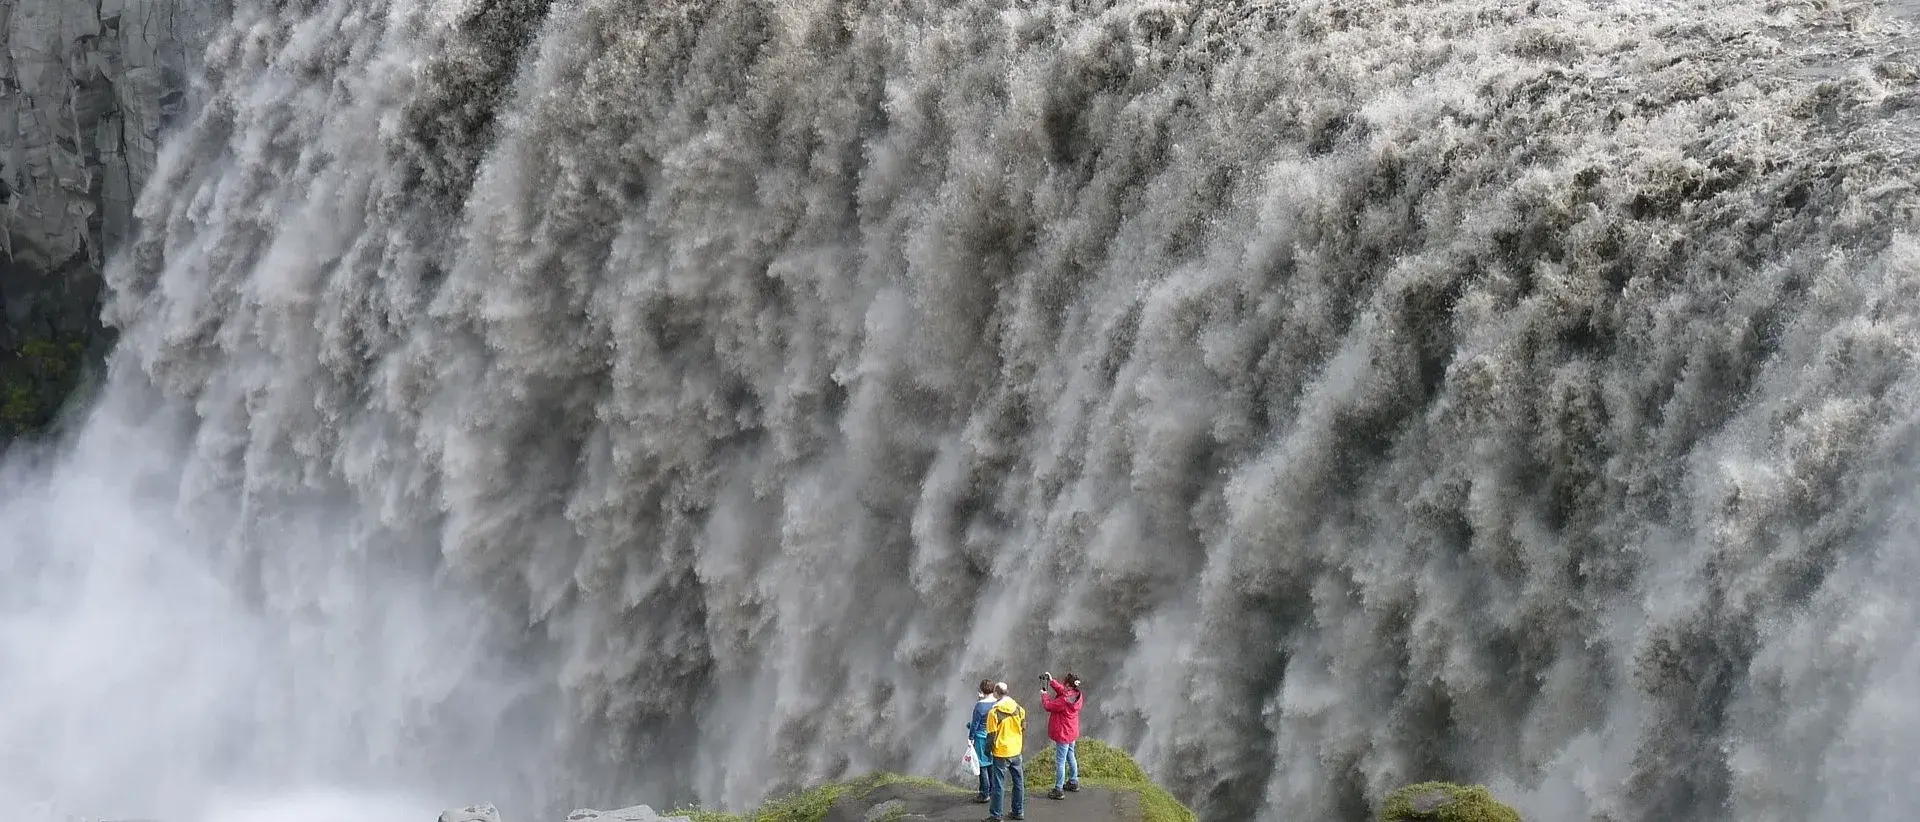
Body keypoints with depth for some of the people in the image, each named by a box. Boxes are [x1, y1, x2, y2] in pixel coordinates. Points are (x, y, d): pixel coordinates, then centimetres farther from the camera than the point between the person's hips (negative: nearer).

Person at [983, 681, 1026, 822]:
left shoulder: (994, 712, -17)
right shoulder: (1019, 709, -1)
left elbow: (991, 735, -13)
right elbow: (1023, 729, 8)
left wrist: (988, 749, 4)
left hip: (1001, 752, -5)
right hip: (1016, 751, 5)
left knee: (999, 785, 1)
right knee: (1018, 782, 15)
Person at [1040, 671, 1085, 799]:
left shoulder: (1064, 701, -30)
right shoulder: (1077, 695, -4)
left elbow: (1048, 706, -20)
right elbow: (1062, 691, 12)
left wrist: (1044, 695, -2)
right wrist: (1052, 681, 9)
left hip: (1063, 734, -9)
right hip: (1071, 732, 9)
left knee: (1060, 761, -3)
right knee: (1070, 756, 26)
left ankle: (1058, 790, 2)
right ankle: (1073, 782, 42)